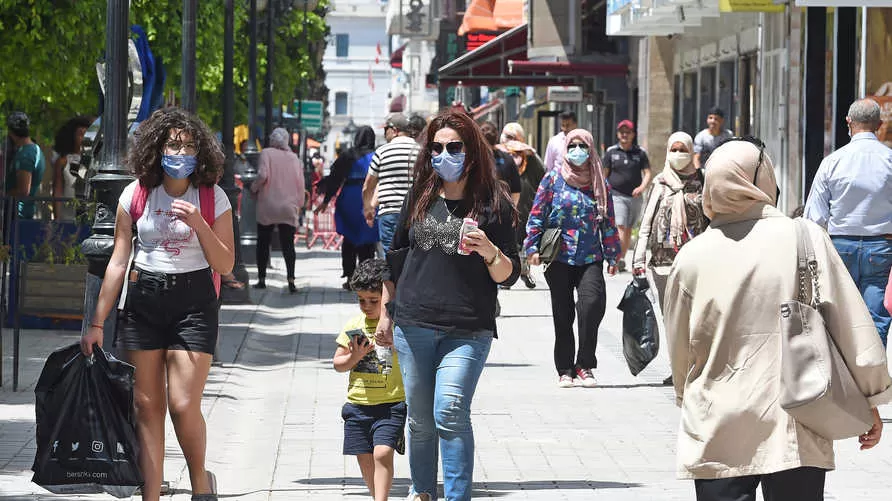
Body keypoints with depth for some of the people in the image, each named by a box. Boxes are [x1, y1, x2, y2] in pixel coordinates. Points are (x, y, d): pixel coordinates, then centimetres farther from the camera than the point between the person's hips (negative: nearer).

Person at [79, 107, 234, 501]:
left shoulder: (213, 198, -3)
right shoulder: (136, 195, 2)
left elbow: (225, 265, -5)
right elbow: (118, 262, 5)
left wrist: (198, 224, -20)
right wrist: (97, 324, 4)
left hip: (194, 301, -2)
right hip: (144, 300, 2)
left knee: (183, 405, -11)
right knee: (147, 406, 2)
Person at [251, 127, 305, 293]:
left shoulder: (266, 153, -4)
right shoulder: (294, 158, 7)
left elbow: (263, 175, -18)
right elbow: (301, 184, 8)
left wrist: (254, 188, 0)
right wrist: (299, 206, 18)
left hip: (267, 207, -2)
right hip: (289, 209, 2)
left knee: (263, 243, 11)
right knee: (288, 244, 1)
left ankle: (262, 279, 14)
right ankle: (291, 278, -15)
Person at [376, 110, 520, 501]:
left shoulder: (492, 204, 0)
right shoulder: (419, 198, 10)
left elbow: (508, 276, 0)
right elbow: (395, 260, 20)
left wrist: (489, 252, -21)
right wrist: (385, 313, 19)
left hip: (467, 331, -4)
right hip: (413, 326, 4)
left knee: (450, 414, -16)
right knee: (419, 419, 9)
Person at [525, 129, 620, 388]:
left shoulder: (600, 183, 10)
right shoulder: (553, 179, 4)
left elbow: (608, 222, 15)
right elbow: (537, 215, 4)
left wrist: (612, 256, 14)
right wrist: (533, 247, -4)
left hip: (590, 258, 0)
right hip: (559, 257, 0)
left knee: (593, 303, -19)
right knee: (562, 314, 3)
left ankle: (584, 365, -9)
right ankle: (565, 369, 13)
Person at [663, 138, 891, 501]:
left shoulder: (691, 258, -1)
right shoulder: (806, 239, -5)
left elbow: (679, 352, 10)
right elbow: (853, 327, -3)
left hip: (717, 439, 1)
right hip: (796, 437, -1)